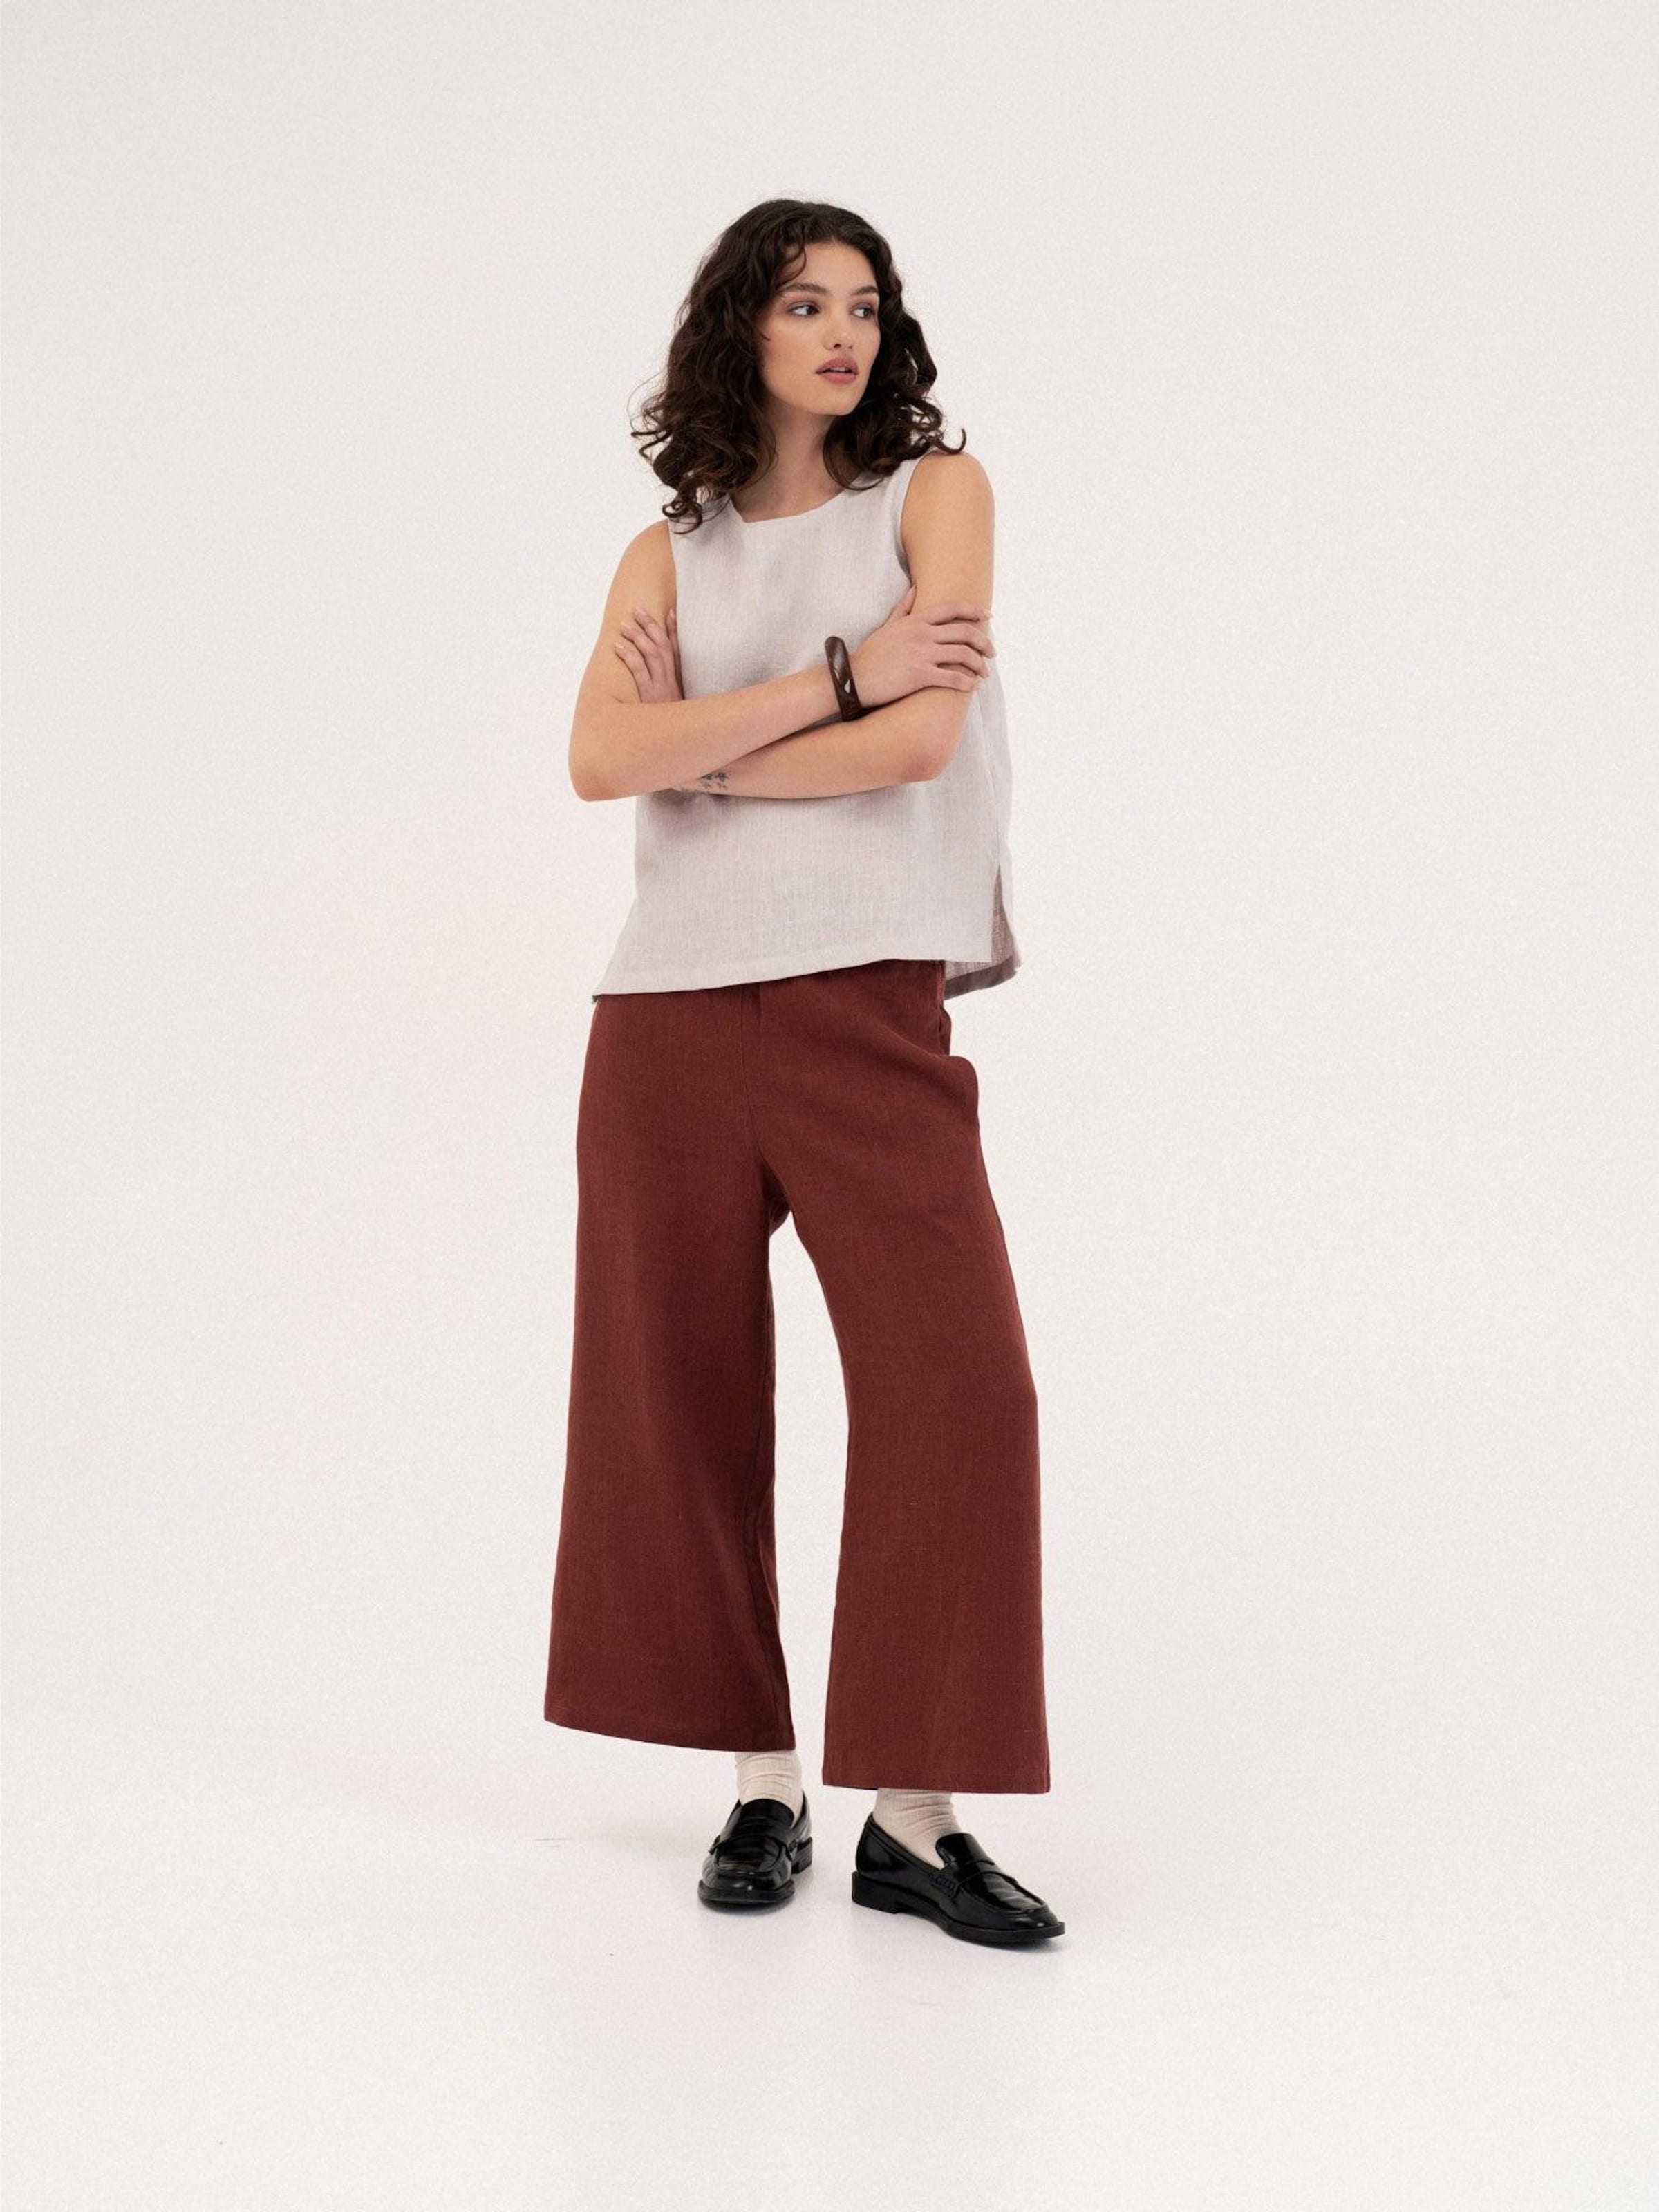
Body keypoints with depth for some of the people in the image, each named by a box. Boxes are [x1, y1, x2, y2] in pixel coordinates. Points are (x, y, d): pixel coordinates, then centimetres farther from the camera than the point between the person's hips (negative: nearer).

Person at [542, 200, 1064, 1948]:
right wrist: (837, 676, -10)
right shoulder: (668, 554, 13)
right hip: (673, 1014, 3)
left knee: (956, 1390, -9)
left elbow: (921, 743, -8)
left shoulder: (935, 492, 7)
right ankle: (761, 1783, 18)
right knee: (682, 1399, 5)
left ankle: (914, 1817, -1)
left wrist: (692, 748, 0)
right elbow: (600, 760, -5)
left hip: (867, 1004, -2)